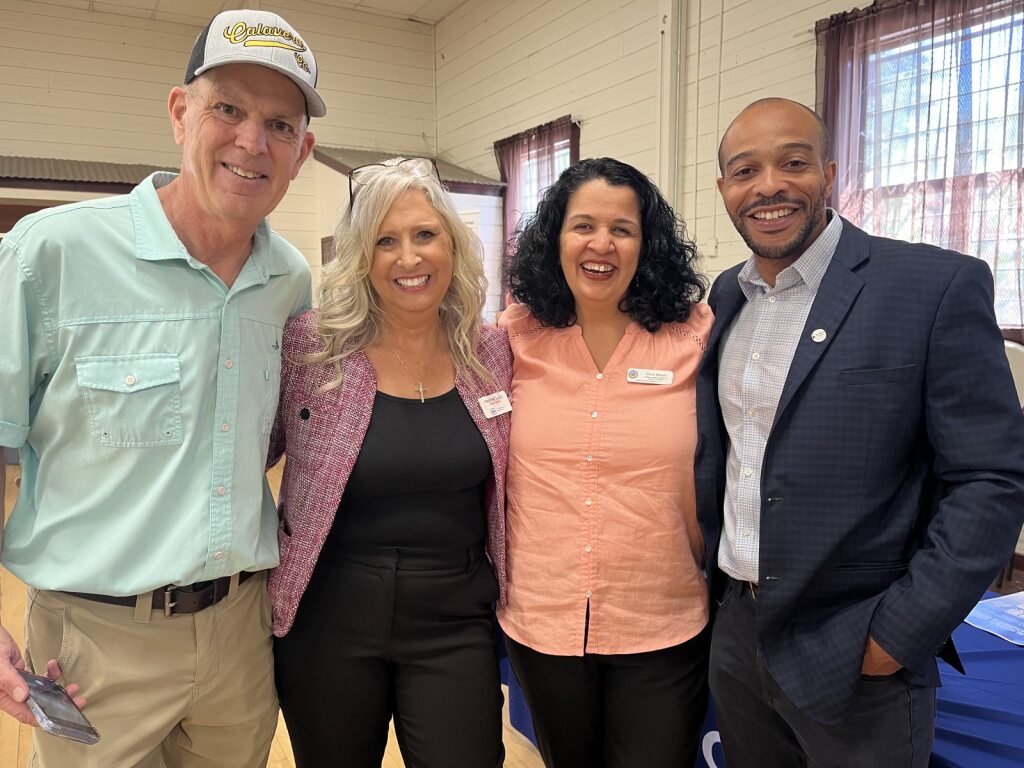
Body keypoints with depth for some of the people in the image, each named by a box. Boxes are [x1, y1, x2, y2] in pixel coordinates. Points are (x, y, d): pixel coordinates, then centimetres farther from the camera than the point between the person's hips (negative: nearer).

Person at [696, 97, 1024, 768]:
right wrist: (712, 558, 7)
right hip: (736, 631, 6)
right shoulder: (726, 295, 5)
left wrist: (898, 635, -16)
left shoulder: (939, 285, -13)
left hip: (854, 660, -5)